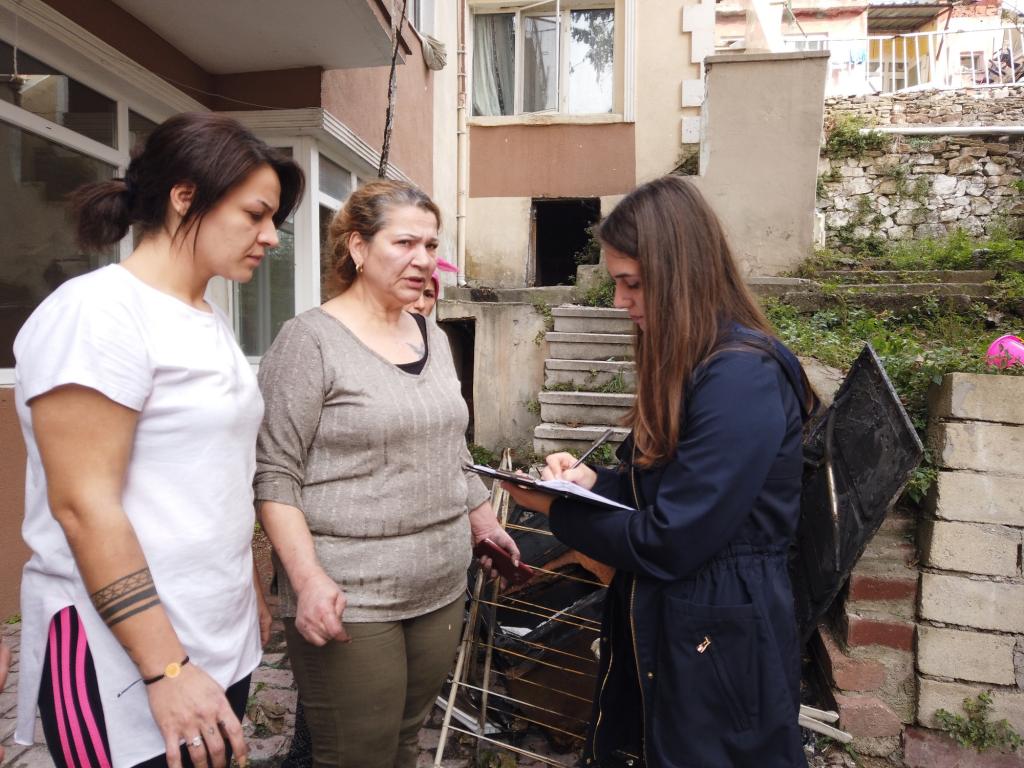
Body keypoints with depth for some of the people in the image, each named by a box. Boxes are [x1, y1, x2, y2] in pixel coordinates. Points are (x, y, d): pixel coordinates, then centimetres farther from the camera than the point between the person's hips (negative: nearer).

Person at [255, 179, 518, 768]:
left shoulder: (434, 337, 10)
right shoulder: (311, 340, -10)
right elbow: (275, 475, -12)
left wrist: (485, 521, 17)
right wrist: (308, 577, -21)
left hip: (443, 589, 6)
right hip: (347, 600, -6)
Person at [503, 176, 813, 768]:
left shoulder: (743, 378, -24)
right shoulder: (688, 362, 7)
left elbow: (668, 543, -24)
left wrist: (558, 512, -12)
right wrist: (594, 481, -4)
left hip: (719, 646, -8)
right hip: (656, 627, 9)